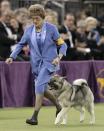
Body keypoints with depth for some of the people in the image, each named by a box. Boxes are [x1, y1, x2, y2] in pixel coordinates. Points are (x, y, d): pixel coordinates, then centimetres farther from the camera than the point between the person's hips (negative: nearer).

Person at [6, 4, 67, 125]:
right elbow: (21, 44, 10)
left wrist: (58, 57, -21)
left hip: (49, 62, -5)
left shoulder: (51, 28, -7)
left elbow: (62, 45, -3)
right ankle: (58, 106, 36)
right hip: (36, 64, 5)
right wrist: (12, 57, -4)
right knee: (43, 90, 10)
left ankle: (35, 117, -22)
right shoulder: (29, 30, 2)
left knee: (39, 85, -20)